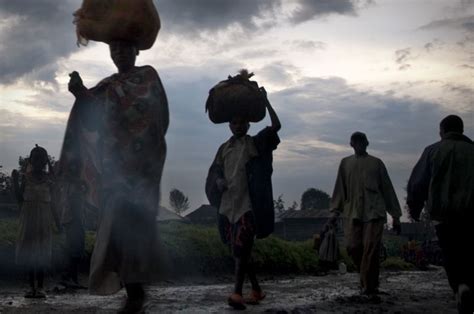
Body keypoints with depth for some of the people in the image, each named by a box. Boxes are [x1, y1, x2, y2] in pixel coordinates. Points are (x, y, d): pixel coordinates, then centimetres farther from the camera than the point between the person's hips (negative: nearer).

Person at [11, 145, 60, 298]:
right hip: (28, 217, 1)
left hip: (44, 218, -1)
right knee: (28, 251, 1)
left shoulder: (48, 178, 3)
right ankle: (32, 286, 8)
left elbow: (52, 201, 6)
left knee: (41, 252, -3)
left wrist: (57, 221, 3)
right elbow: (20, 198, 2)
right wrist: (15, 180, -8)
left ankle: (40, 287, 2)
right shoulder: (26, 177, 3)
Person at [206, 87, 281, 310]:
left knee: (241, 248, -16)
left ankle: (237, 293, -20)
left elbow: (276, 126, -8)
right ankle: (256, 290, 21)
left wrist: (265, 100, -7)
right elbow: (214, 173, 16)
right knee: (240, 250, 9)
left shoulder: (255, 144, 3)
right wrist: (218, 181, -7)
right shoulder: (224, 148, 16)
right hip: (227, 205, 5)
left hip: (248, 204, -5)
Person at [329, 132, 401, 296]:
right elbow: (340, 189, 13)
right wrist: (336, 211, 2)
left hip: (374, 212, -1)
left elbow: (387, 189, 11)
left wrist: (395, 216, 8)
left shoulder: (376, 163, 10)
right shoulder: (345, 163, 14)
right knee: (353, 246, -7)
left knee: (371, 249, -11)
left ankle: (368, 287, -3)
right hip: (353, 213, 2)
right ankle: (368, 283, 15)